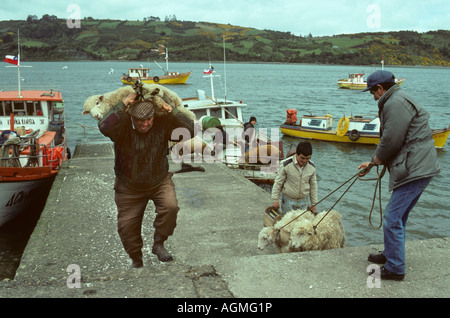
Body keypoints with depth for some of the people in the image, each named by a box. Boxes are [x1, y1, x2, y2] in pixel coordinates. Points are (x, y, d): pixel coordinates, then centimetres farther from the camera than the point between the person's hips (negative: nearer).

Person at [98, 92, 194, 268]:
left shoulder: (162, 125, -17)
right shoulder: (123, 128, -21)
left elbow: (190, 129, -24)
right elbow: (104, 127, -43)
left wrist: (171, 110, -31)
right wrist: (123, 104, -39)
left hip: (160, 181, 0)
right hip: (129, 186, 0)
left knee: (170, 207, -27)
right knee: (126, 226, 4)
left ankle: (158, 243, 0)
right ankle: (136, 260, 32)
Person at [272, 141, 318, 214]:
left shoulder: (312, 167, -5)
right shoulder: (286, 165, -17)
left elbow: (313, 186, 6)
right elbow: (278, 183, -7)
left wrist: (313, 204, 9)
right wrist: (275, 200, -4)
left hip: (304, 201, 3)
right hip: (288, 200, -3)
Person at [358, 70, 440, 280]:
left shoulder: (395, 103, -16)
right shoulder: (396, 101, 20)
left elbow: (391, 141, -20)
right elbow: (390, 139, 23)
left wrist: (375, 161, -2)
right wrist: (372, 163, 21)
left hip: (414, 170, -11)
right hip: (418, 168, 11)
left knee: (392, 219, -6)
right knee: (398, 217, 21)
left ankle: (395, 269, 3)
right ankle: (390, 255, 35)